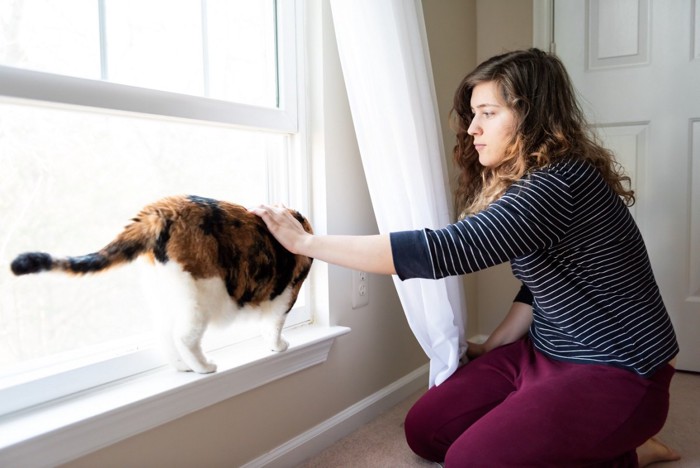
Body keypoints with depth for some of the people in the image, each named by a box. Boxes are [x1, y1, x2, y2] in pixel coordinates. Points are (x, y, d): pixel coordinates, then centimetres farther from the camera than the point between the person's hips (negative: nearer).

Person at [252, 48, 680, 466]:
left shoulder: (561, 182, -26)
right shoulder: (526, 183, 6)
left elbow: (445, 250, -34)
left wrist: (304, 241, -30)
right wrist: (493, 348, 12)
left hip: (616, 374, -9)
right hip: (545, 354, 9)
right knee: (426, 430, 6)